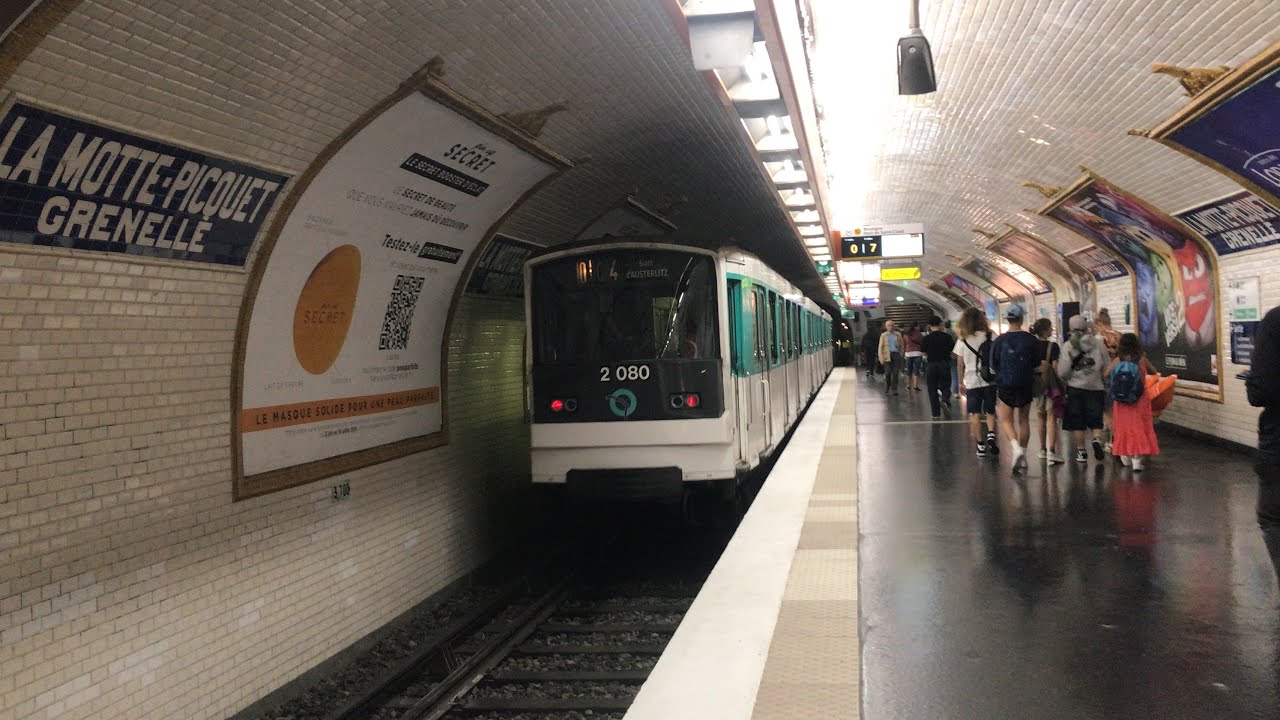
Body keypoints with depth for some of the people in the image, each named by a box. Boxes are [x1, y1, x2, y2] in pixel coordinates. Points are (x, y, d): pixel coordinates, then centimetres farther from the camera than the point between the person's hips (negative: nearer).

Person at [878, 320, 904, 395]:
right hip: (887, 355, -1)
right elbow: (881, 347, 5)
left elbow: (901, 345, 11)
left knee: (895, 373, -2)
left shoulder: (898, 335, 11)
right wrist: (881, 358, -3)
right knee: (888, 373, -2)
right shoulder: (883, 335, 8)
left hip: (896, 354, 1)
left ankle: (894, 389, 3)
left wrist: (901, 355, 1)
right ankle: (887, 389, 14)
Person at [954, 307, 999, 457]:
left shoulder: (963, 340, 0)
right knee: (990, 412, 13)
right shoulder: (988, 336, -3)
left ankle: (980, 444, 3)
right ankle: (991, 434, -11)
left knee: (975, 414, 6)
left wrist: (961, 383, 11)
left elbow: (960, 364, 2)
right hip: (989, 379, 0)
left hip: (972, 381, 0)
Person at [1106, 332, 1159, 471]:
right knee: (1139, 427, 4)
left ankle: (1125, 457, 24)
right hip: (1140, 399, -1)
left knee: (1123, 427, 14)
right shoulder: (1142, 359, -5)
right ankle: (1137, 459, -2)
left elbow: (1106, 374, 2)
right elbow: (1154, 372, 11)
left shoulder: (1117, 360, -6)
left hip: (1121, 400, 1)